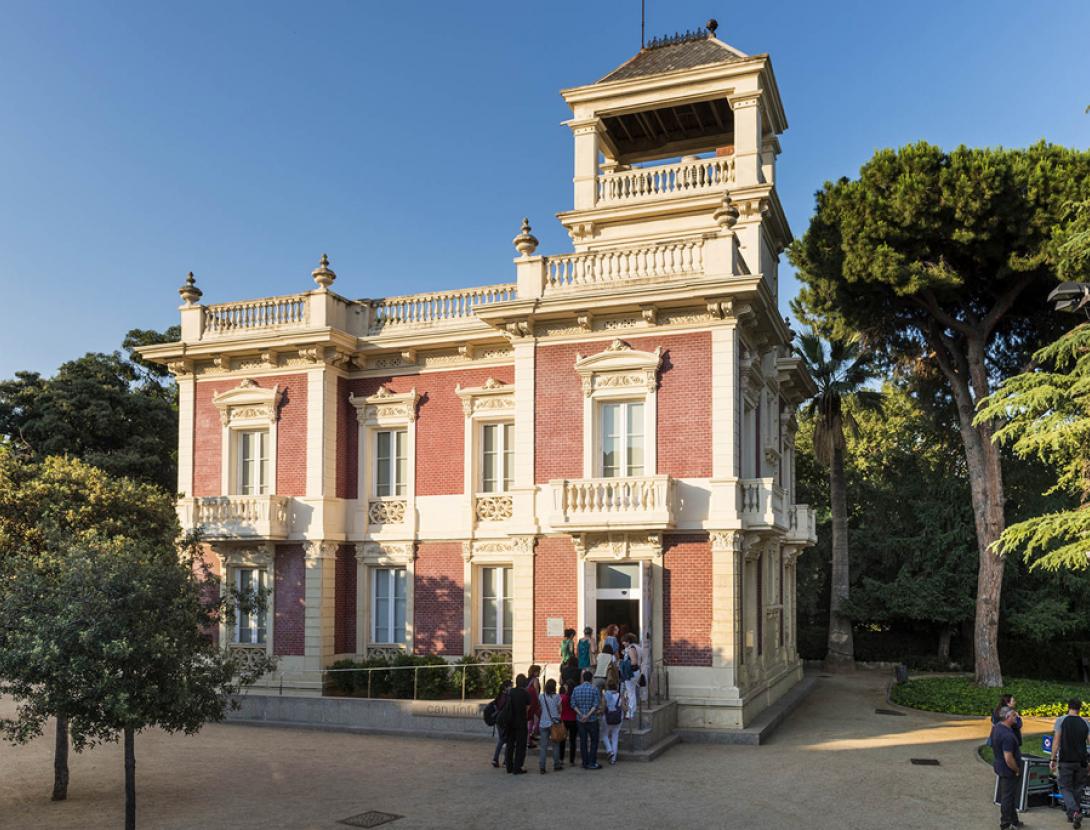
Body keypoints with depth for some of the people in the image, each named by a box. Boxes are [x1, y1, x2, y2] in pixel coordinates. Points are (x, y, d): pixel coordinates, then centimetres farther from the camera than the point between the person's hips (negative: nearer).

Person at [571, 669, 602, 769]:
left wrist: (581, 714, -8)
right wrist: (588, 715, -17)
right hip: (592, 719, -3)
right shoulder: (594, 689, -9)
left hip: (580, 719, 3)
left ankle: (585, 763, 13)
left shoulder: (576, 689, 2)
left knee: (583, 741, 9)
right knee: (594, 741, 8)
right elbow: (596, 705, -16)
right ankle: (592, 763, 6)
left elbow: (573, 704, -3)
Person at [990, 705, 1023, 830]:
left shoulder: (997, 727, -1)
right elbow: (1008, 758, -27)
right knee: (1008, 797, 5)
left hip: (1001, 767, 9)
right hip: (1008, 770, -9)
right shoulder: (1007, 735, -31)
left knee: (1010, 796, 23)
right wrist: (1017, 770, -13)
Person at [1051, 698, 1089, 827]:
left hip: (1066, 760, -3)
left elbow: (1056, 740, -9)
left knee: (1065, 787, 4)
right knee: (1077, 788, 16)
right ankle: (1071, 814, 21)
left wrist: (1053, 759, -5)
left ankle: (1075, 812, -16)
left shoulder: (1061, 720, -5)